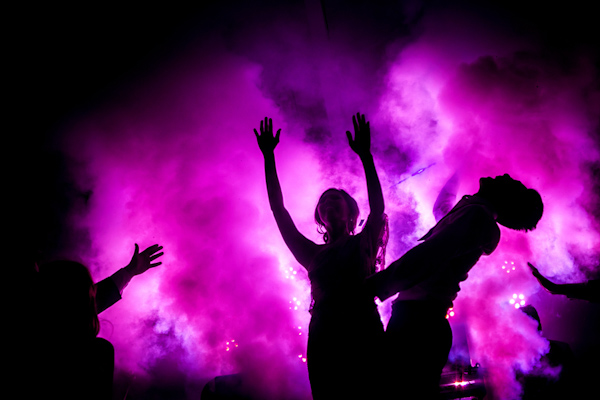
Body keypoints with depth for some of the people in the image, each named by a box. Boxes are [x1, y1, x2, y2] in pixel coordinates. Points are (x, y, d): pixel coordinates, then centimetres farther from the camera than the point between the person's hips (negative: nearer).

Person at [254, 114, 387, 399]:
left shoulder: (363, 244, 14)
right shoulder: (314, 254, 19)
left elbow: (378, 207, -4)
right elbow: (278, 211, 16)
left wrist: (365, 156, -12)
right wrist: (269, 158, 13)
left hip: (364, 334, -2)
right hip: (324, 340, 3)